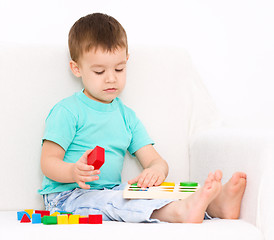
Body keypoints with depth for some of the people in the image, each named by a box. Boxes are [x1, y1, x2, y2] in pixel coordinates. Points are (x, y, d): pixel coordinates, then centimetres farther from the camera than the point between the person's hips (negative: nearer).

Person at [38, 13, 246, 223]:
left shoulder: (127, 116, 15)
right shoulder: (67, 111, -3)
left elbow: (155, 160, 10)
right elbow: (48, 162, -8)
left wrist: (156, 170, -17)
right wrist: (73, 172, -31)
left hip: (111, 192, 6)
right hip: (66, 195, -6)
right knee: (108, 201, -36)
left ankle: (216, 204, -41)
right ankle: (180, 211, -57)